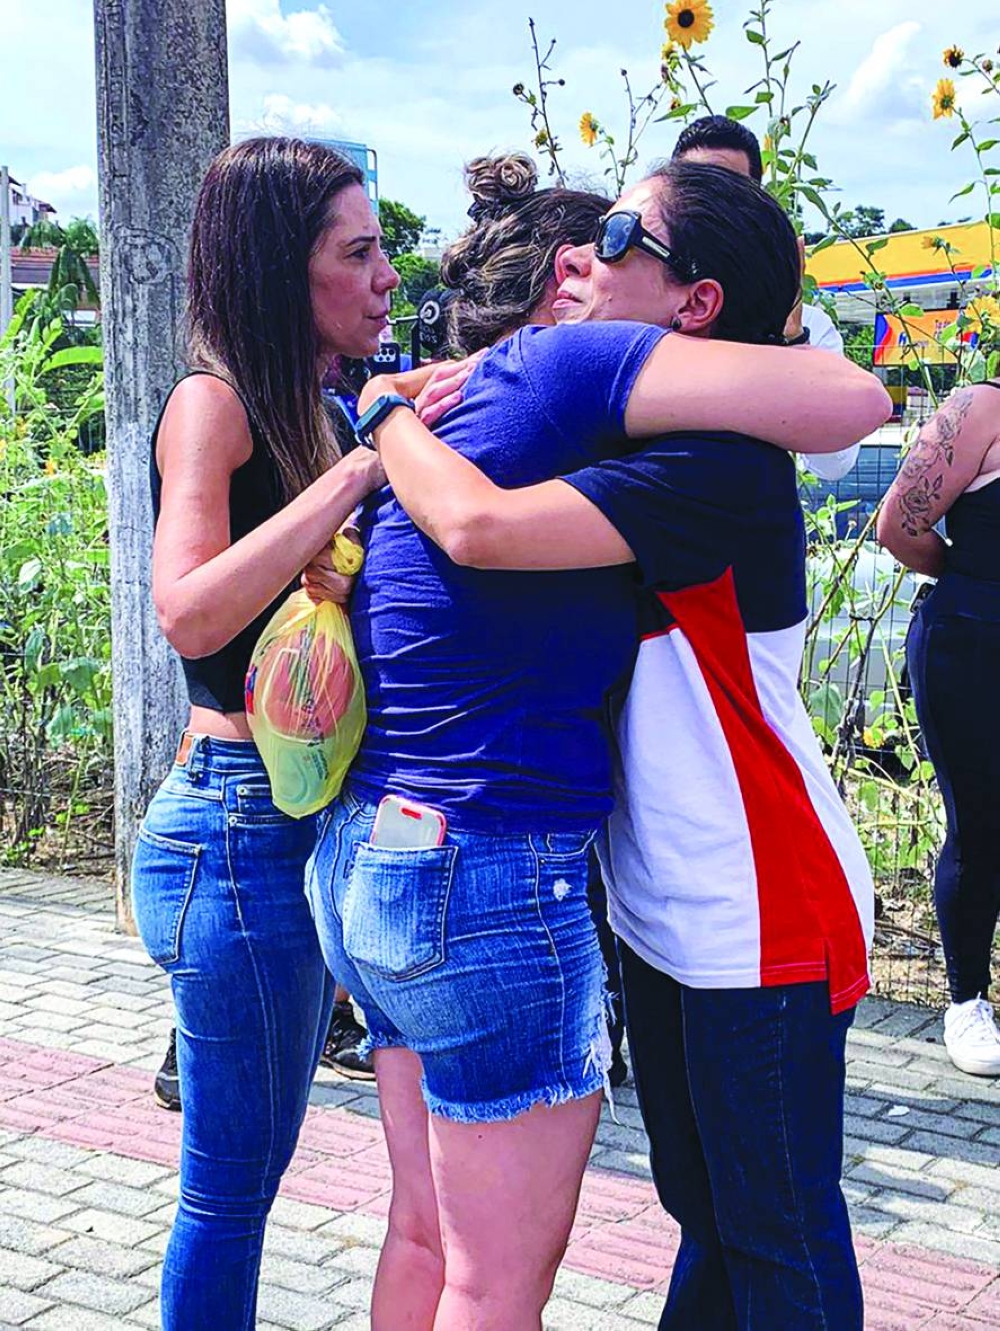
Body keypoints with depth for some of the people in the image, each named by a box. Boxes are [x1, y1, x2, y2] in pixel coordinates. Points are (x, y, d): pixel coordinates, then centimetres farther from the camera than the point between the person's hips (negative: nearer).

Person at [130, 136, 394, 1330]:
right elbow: (190, 614, -26)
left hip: (307, 824, 9)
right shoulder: (213, 400, -12)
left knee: (253, 1164, 19)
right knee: (230, 1182, 3)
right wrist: (359, 470, -24)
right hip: (239, 823, -9)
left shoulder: (302, 413, 13)